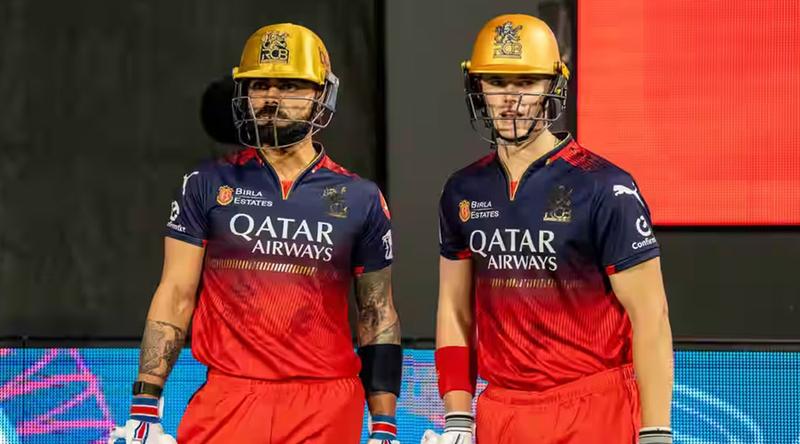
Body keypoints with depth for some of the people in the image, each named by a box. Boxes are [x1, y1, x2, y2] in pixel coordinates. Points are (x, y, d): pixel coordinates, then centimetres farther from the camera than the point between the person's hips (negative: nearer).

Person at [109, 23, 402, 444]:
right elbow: (175, 297, 5)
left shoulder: (360, 199, 8)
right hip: (230, 394, -1)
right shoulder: (208, 185, 6)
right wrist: (144, 408, -3)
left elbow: (378, 316, 11)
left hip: (327, 408, 1)